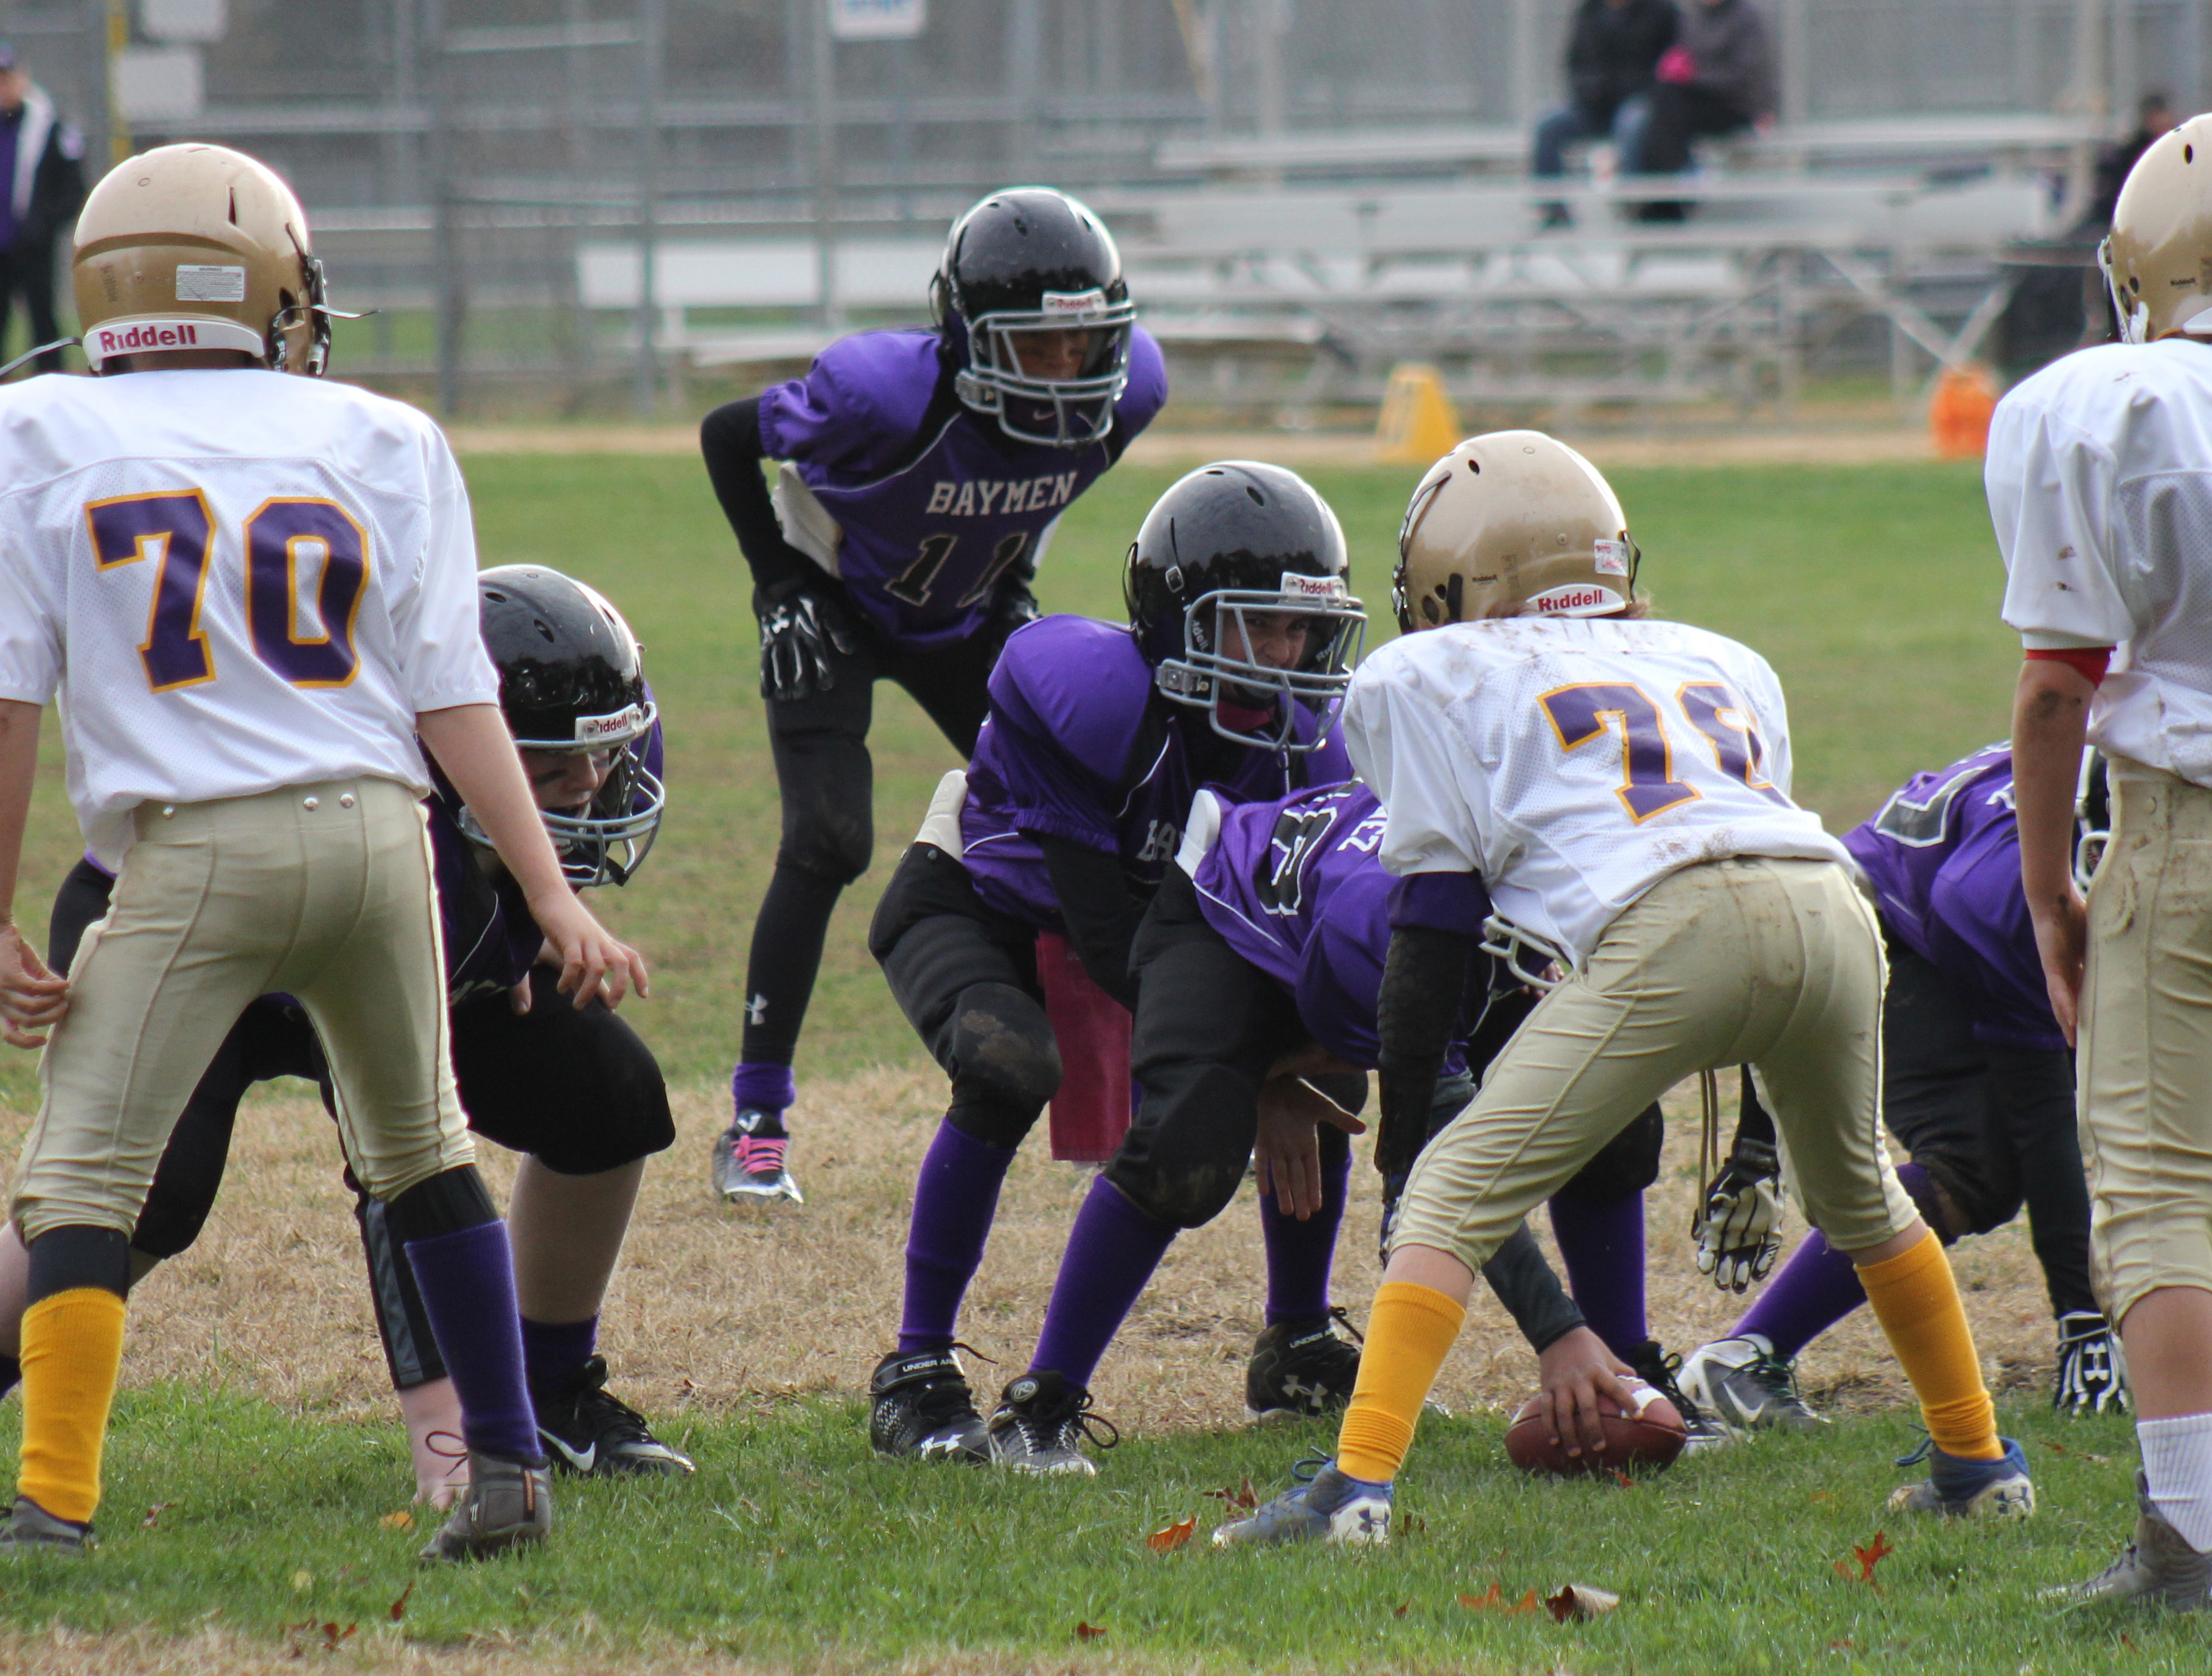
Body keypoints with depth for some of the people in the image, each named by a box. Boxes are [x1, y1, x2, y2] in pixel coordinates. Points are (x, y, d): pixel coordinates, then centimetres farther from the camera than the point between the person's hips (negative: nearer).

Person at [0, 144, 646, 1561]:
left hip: (196, 849, -3)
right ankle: (509, 1475, 25)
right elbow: (454, 699, 6)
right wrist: (555, 897, 5)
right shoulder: (377, 444, 12)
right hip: (379, 830, 3)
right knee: (422, 1148, 22)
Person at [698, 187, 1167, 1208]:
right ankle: (755, 1121, -10)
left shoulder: (1120, 393, -22)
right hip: (839, 613, -5)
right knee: (828, 843, -19)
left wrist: (1017, 580, -2)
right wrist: (780, 580, -19)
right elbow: (727, 436, -18)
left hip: (966, 617, 5)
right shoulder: (891, 394, -37)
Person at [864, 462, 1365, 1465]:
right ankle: (917, 1373, -24)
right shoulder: (1089, 692, -37)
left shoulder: (1302, 745, -18)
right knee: (1012, 1069, -36)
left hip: (1112, 928, 6)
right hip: (972, 914, -6)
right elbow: (1105, 929, -36)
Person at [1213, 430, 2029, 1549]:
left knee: (1456, 1193, 1)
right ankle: (1980, 1466, 39)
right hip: (1829, 903, 5)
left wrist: (1401, 1118, 25)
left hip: (1669, 926, -5)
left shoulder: (1436, 677, 20)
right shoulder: (1719, 663, 35)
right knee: (1855, 1194, 31)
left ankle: (1358, 1486, -13)